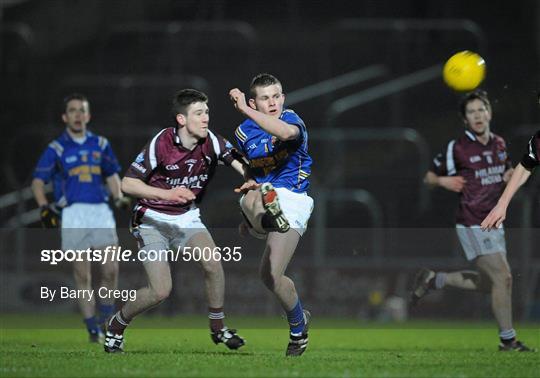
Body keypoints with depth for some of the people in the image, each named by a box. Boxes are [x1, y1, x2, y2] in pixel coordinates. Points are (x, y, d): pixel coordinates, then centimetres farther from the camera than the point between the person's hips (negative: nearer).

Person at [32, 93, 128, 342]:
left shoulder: (100, 145, 11)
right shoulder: (56, 148, 2)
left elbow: (111, 175, 23)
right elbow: (38, 181, 2)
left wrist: (119, 197, 6)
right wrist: (44, 207, -14)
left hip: (101, 212, 2)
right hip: (72, 215, -2)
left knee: (111, 270, -6)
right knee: (82, 275, -2)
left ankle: (106, 318, 16)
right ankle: (93, 329, 5)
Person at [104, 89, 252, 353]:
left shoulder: (211, 142, -10)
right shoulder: (160, 143, -21)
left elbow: (240, 163, -19)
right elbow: (127, 183, -21)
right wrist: (167, 194, -33)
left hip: (187, 216, 4)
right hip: (152, 220, -4)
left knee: (212, 263, -21)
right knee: (161, 290, -13)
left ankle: (218, 328, -1)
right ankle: (116, 326, 13)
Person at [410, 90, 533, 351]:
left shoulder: (499, 144, 9)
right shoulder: (457, 148, -10)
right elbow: (429, 177, -2)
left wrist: (510, 175, 4)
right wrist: (442, 181, -23)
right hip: (473, 224, -8)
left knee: (488, 282, 13)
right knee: (503, 278, -12)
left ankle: (433, 280, 27)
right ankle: (508, 339, -2)